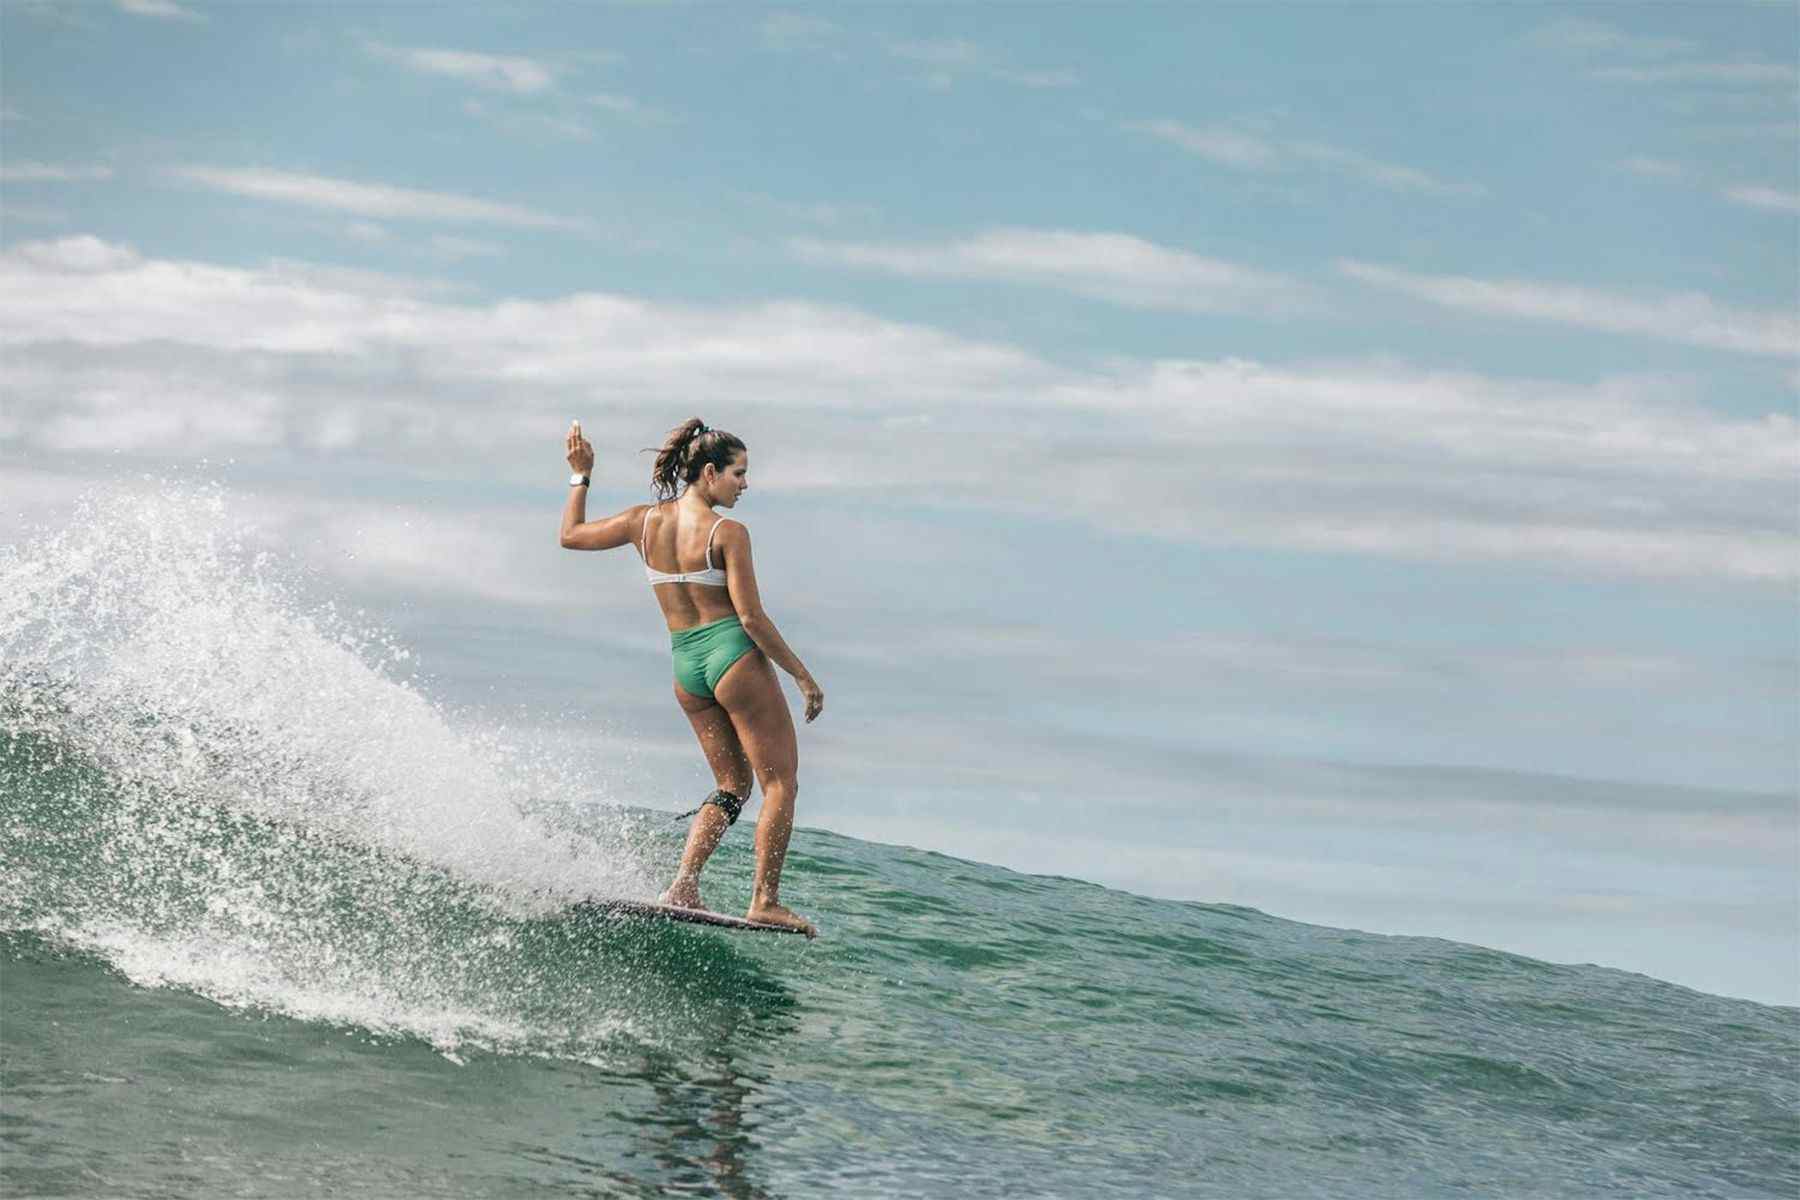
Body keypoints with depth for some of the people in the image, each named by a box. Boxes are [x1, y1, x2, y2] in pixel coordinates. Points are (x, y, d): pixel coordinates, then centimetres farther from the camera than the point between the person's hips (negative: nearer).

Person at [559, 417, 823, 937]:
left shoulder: (645, 521, 4)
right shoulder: (728, 532, -12)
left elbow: (571, 535, 16)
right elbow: (751, 616, -14)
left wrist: (580, 475, 27)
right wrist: (803, 675, -7)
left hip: (685, 665, 7)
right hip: (734, 657, -7)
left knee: (733, 785, 17)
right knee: (780, 783, 3)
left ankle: (683, 884, 0)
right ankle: (765, 901, -5)